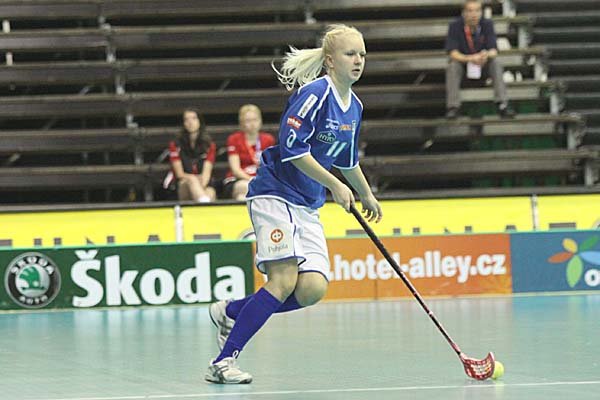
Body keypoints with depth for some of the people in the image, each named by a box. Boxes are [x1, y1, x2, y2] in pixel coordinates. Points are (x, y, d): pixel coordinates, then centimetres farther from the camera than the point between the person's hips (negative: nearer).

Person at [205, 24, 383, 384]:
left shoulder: (354, 107, 12)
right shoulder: (315, 93, -15)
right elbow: (292, 148, -22)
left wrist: (367, 195, 40)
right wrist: (335, 185, -18)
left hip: (308, 206, 8)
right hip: (275, 194, -8)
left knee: (313, 288, -10)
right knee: (284, 280, -19)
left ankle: (231, 312, 10)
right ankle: (223, 362, -14)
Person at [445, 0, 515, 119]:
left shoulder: (487, 24, -12)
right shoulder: (455, 26, -16)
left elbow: (493, 50, -17)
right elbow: (452, 53, -22)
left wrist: (487, 55, -42)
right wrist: (470, 58, -41)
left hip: (483, 64, 1)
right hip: (462, 61, -1)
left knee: (495, 62, -28)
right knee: (453, 65, -32)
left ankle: (502, 104, -30)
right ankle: (453, 106, -33)